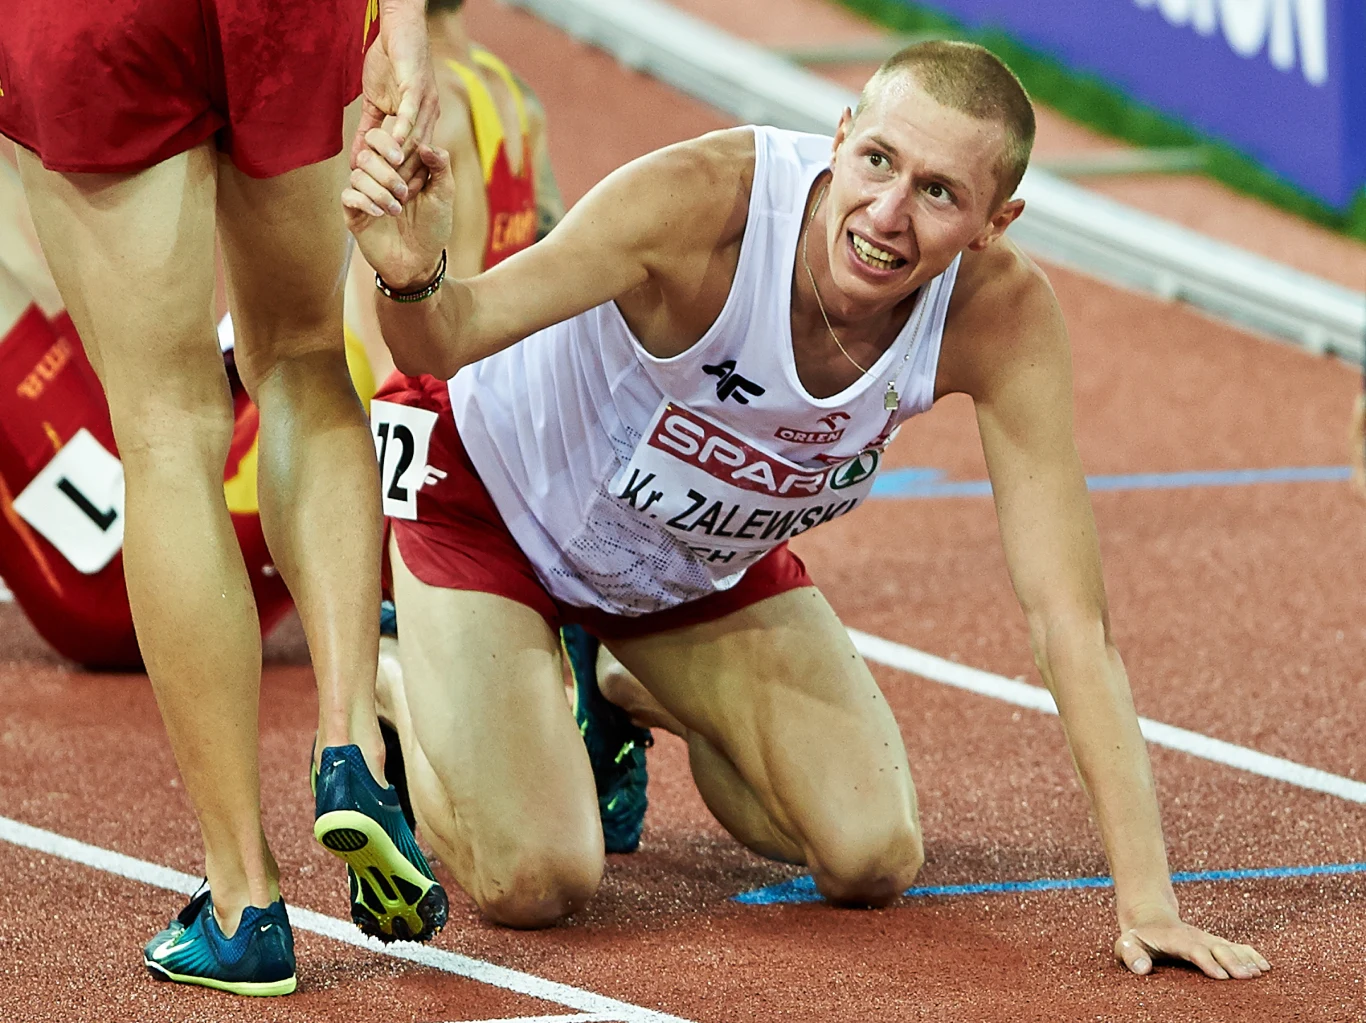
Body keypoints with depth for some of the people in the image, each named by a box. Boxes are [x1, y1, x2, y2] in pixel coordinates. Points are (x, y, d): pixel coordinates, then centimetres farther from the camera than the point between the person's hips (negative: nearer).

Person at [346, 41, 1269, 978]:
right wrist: (410, 277, -62)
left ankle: (635, 698, 26)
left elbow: (1070, 617, -25)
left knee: (874, 860, -1)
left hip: (705, 563, 4)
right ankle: (398, 691, 16)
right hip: (497, 492, -4)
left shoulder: (1002, 312, -28)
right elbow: (450, 341, -36)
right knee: (534, 882, -17)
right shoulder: (704, 200, -39)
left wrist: (1146, 897, -29)